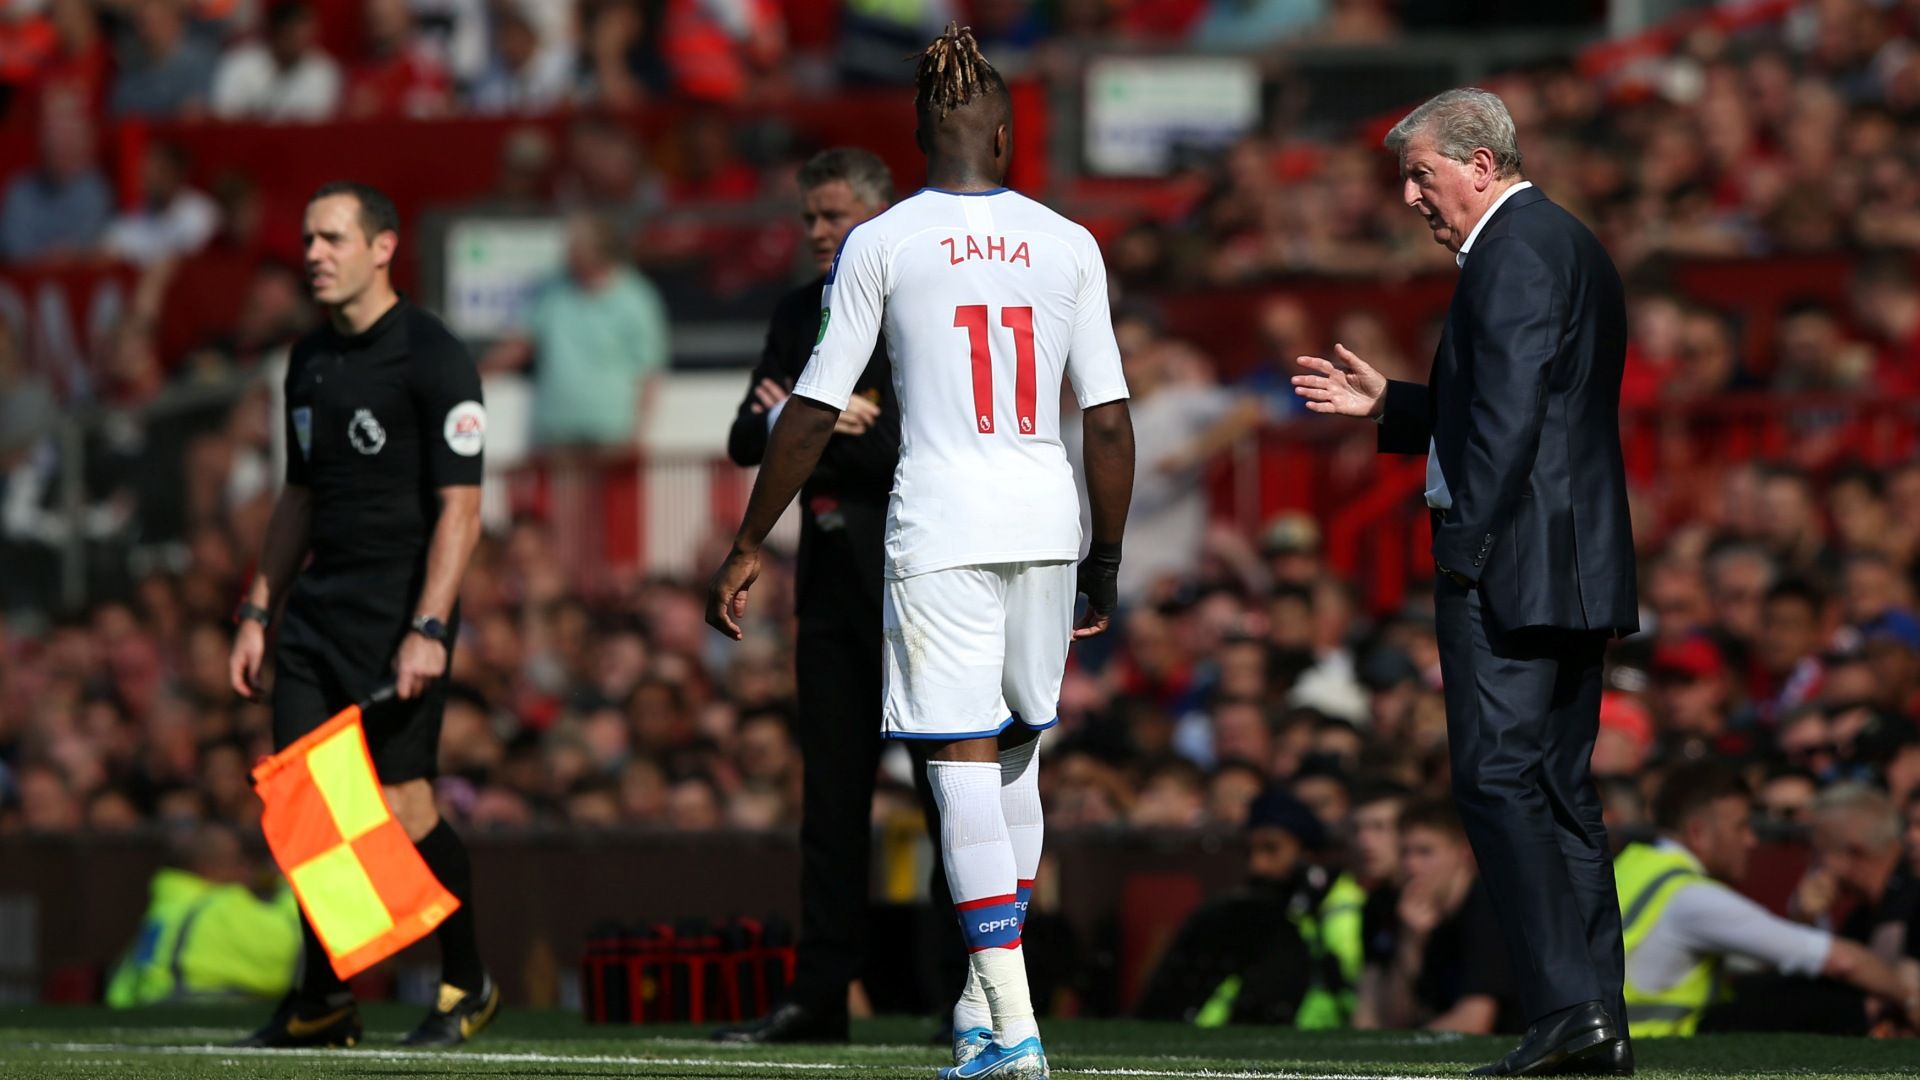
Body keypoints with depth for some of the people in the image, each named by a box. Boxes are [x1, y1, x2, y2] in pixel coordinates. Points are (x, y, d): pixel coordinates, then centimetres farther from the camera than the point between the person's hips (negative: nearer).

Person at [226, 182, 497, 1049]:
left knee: (401, 804, -8)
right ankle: (323, 1002, 10)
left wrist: (428, 630, -21)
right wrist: (258, 612, 17)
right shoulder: (309, 360, 14)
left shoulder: (434, 359, -9)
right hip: (317, 609, 7)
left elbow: (460, 506, -13)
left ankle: (467, 984, 10)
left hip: (398, 617, -7)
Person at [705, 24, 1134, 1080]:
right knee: (1016, 753, 18)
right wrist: (1107, 557, 16)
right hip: (1047, 520, 4)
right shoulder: (1066, 243, 5)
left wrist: (748, 547, 6)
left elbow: (812, 410, -2)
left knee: (965, 767, -5)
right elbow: (1109, 417, 5)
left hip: (940, 531, -4)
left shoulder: (882, 245, -2)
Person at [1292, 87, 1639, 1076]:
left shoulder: (1515, 248, -10)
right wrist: (1387, 406, 24)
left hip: (1510, 561, -11)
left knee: (1498, 780, -12)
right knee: (1561, 790, 10)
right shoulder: (1570, 245, 22)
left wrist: (1467, 545, -20)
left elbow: (1511, 410, -19)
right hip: (1579, 566, 11)